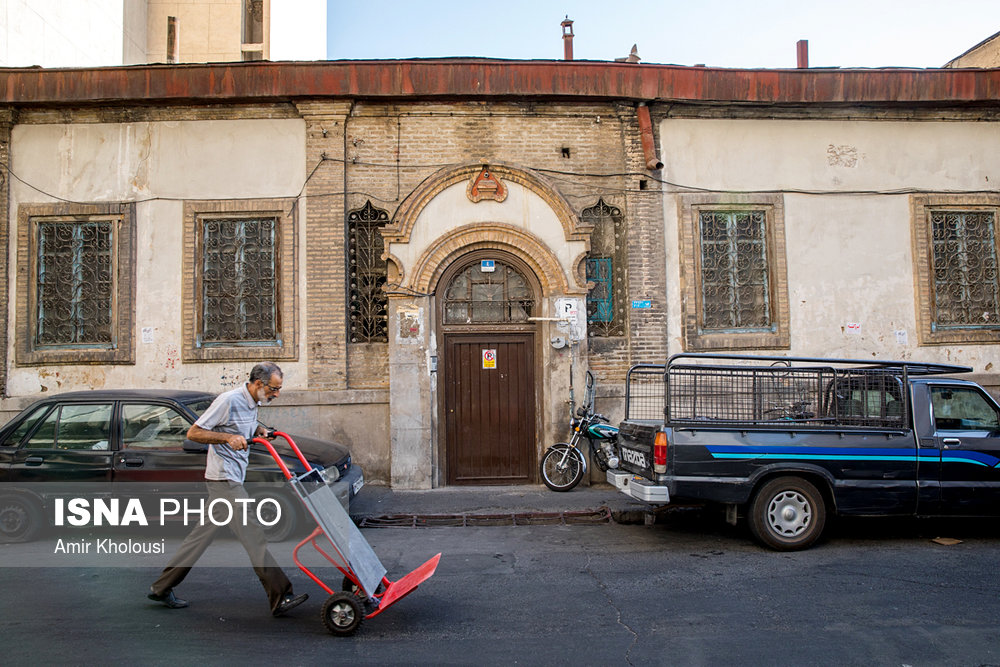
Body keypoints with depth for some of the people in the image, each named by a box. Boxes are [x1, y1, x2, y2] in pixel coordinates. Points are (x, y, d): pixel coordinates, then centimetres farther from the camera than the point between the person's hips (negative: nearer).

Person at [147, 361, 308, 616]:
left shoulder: (252, 404, 11)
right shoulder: (229, 401, -17)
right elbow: (193, 433, -14)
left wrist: (257, 429, 8)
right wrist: (228, 437, -24)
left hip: (232, 479, 10)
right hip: (224, 480, -10)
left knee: (202, 534, 15)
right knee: (253, 534, -10)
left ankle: (162, 587, 26)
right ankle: (280, 597, -9)